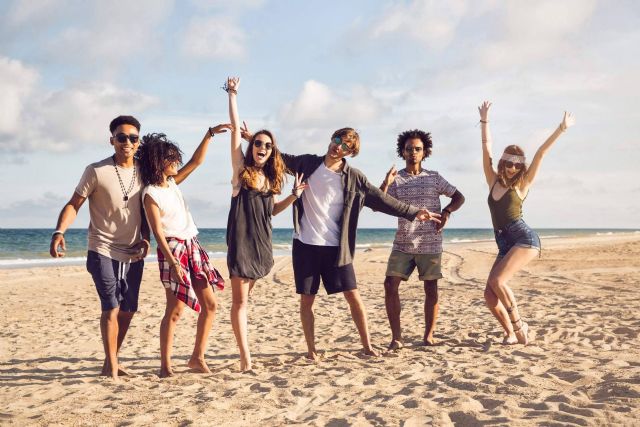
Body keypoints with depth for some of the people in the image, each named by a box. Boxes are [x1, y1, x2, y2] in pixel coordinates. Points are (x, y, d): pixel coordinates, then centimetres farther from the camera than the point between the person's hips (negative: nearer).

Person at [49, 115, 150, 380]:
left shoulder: (141, 173, 7)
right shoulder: (97, 171, -7)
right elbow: (74, 204, -8)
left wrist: (145, 237, -1)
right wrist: (59, 232, -24)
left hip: (133, 255, 5)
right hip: (104, 251, -5)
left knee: (128, 310, 10)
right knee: (111, 307, -13)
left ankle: (111, 362, 25)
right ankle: (111, 366, -2)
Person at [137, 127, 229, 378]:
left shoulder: (172, 183, 12)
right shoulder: (151, 194, -9)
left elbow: (197, 161, 16)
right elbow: (158, 232, -14)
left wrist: (210, 134, 9)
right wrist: (173, 262, -21)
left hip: (192, 248, 8)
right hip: (173, 251, -8)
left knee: (210, 305, 6)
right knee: (175, 310, -6)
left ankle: (197, 358, 15)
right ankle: (165, 366, 5)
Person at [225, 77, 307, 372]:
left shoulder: (271, 177, 11)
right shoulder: (241, 169, -3)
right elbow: (236, 129, -7)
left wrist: (294, 195, 6)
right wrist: (232, 95, -8)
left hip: (262, 243, 5)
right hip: (241, 240, -5)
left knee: (245, 296, 15)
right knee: (240, 301, -4)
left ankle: (244, 351, 27)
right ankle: (246, 359, -4)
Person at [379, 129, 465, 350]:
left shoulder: (434, 177, 6)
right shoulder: (395, 179, 4)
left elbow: (459, 197, 9)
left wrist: (446, 211, -9)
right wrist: (385, 184, -20)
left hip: (430, 245, 0)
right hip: (402, 244, 0)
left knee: (431, 289, 4)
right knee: (390, 285, -9)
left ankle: (429, 335, 17)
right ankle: (396, 337, 0)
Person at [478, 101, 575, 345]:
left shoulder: (522, 184, 1)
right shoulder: (494, 182, 11)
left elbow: (540, 155, -4)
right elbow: (486, 149, 13)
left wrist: (561, 129, -7)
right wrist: (484, 121, 14)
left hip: (525, 239, -5)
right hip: (505, 245, 5)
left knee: (497, 281, -23)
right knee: (490, 295, -6)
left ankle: (519, 326, -6)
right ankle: (512, 334, 10)